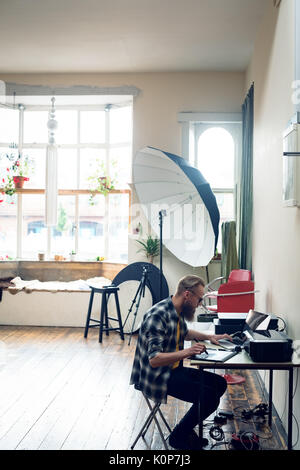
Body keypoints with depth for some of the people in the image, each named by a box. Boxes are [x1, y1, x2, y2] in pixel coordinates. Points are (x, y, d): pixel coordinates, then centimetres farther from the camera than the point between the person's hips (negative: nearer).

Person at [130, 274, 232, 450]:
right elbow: (154, 360, -31)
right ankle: (178, 437, 3)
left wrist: (209, 336, 15)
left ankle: (187, 427, 16)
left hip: (175, 369, 10)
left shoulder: (178, 312, 5)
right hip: (157, 377, -10)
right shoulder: (158, 316, -25)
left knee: (220, 383, 7)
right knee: (210, 396, -18)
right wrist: (185, 353, -41)